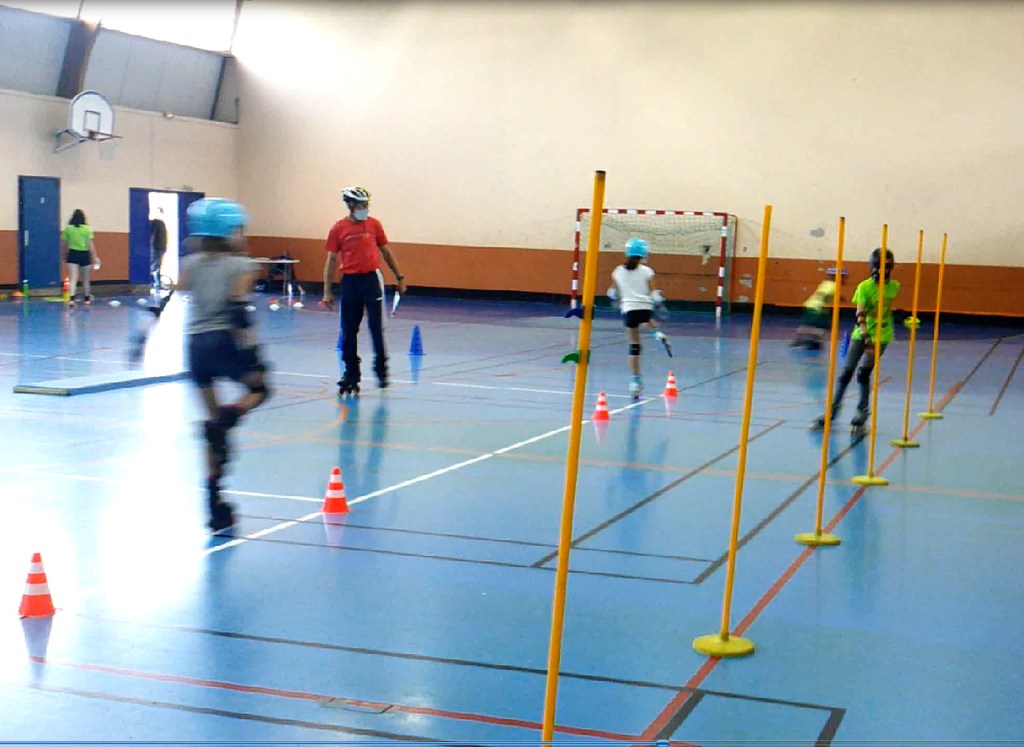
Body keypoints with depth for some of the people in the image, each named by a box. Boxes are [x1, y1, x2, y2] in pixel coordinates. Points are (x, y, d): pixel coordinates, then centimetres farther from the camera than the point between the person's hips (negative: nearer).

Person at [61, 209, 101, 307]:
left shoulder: (68, 228, -1)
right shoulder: (87, 229, -4)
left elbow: (63, 244, 3)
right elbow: (91, 244, -10)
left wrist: (65, 255, 18)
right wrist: (95, 257, -9)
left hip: (72, 254, 0)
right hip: (84, 255, 0)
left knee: (72, 279, -8)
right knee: (85, 279, 17)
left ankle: (71, 298, -29)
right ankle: (87, 299, 30)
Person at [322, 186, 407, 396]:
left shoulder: (374, 225, 3)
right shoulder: (338, 229, -1)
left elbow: (386, 252, 13)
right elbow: (331, 259, 3)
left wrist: (399, 277, 13)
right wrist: (327, 291, 0)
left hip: (372, 278, 0)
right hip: (350, 281, 0)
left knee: (377, 327, -3)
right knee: (348, 331, 5)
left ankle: (381, 369, 12)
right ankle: (351, 374, 16)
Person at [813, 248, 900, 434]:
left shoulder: (894, 286, -2)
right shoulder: (864, 287, -11)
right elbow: (860, 315, -19)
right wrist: (867, 338, -31)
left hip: (881, 335, 0)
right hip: (861, 334, 0)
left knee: (863, 372, -12)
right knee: (846, 371, -1)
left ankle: (862, 414, 2)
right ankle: (833, 408, 13)